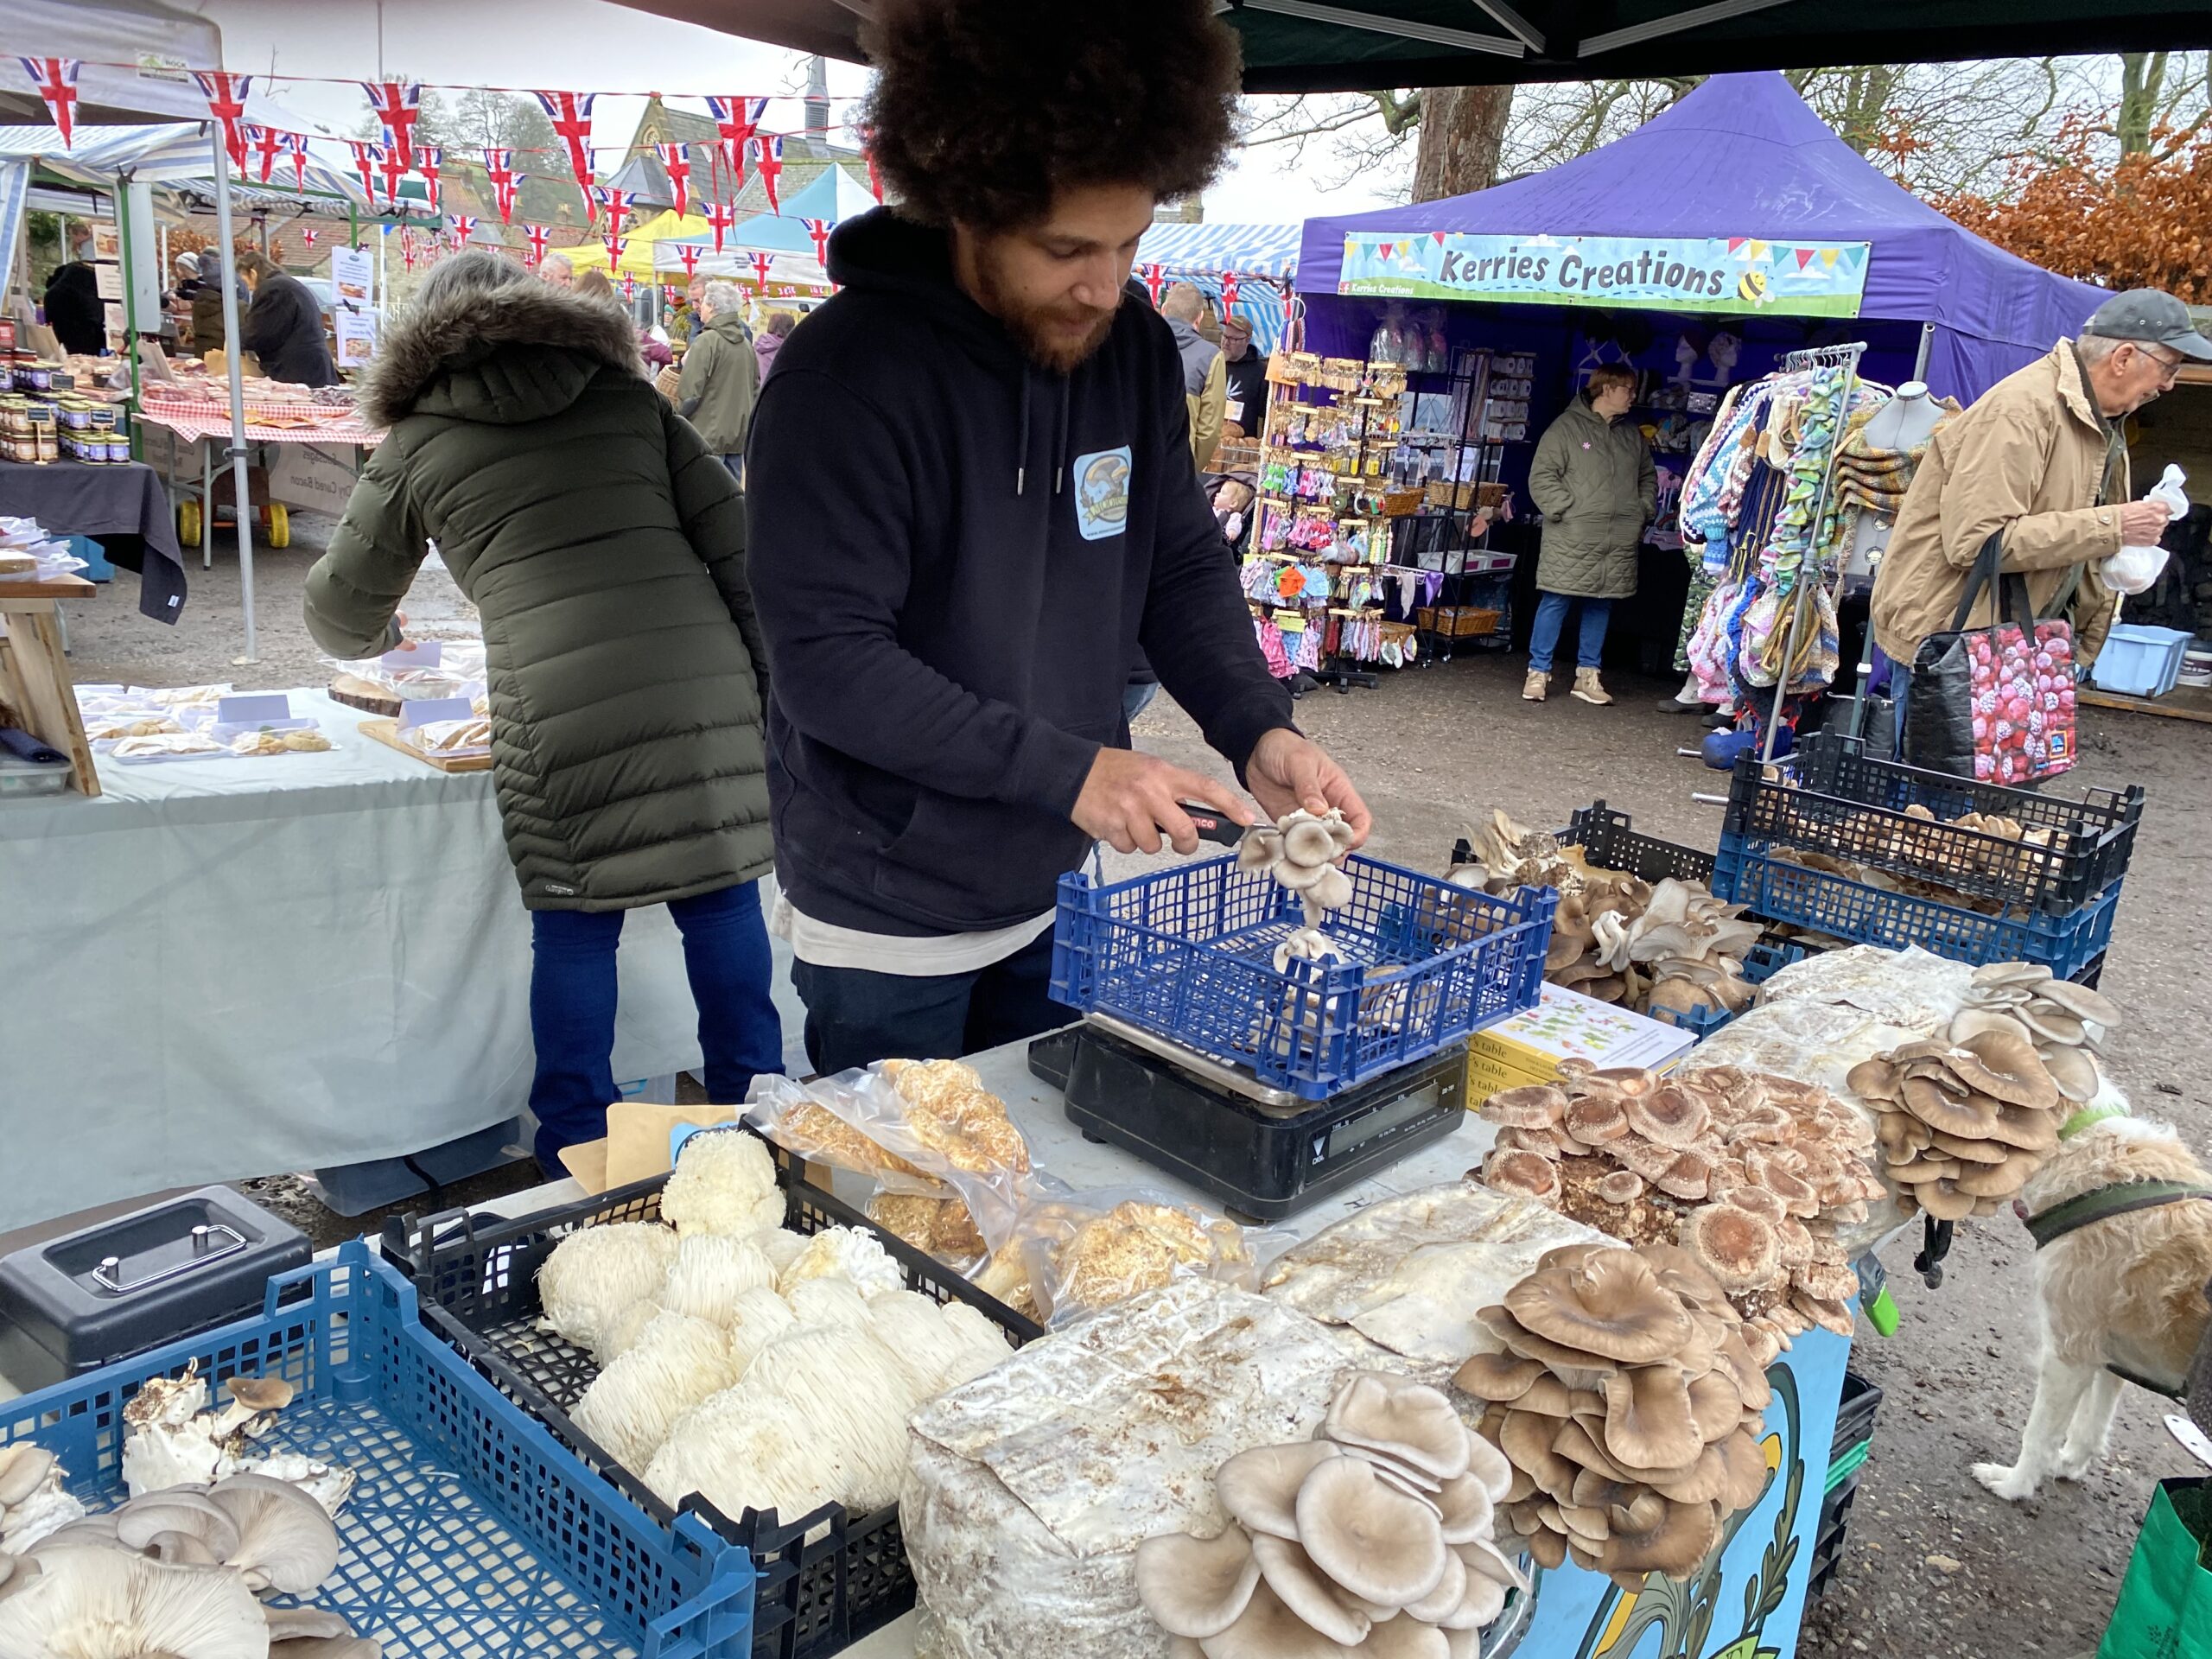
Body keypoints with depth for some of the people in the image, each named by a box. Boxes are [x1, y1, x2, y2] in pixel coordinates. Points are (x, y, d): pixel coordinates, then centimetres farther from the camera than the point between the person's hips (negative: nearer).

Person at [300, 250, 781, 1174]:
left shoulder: (420, 444, 15)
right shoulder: (626, 394, 18)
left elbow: (342, 617, 23)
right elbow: (731, 536, 11)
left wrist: (379, 636, 46)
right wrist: (770, 681, 14)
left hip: (561, 708, -2)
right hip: (705, 682, 2)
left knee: (574, 929, 8)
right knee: (723, 901, 12)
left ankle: (578, 1156, 19)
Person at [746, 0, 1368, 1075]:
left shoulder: (1134, 350, -4)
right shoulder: (848, 374, -23)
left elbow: (1183, 567, 3)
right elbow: (824, 661, -26)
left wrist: (1258, 730, -14)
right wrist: (1065, 770, -28)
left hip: (1052, 895, 6)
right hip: (887, 920, -5)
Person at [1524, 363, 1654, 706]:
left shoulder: (1632, 435, 15)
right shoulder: (1567, 427, -4)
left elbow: (1648, 478, 25)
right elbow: (1542, 476, -7)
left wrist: (1642, 512, 11)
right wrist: (1565, 510, -14)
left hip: (1619, 542, 6)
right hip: (1571, 539, -6)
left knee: (1601, 604, 9)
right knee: (1556, 601, -3)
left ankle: (1588, 674, 18)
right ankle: (1538, 672, 5)